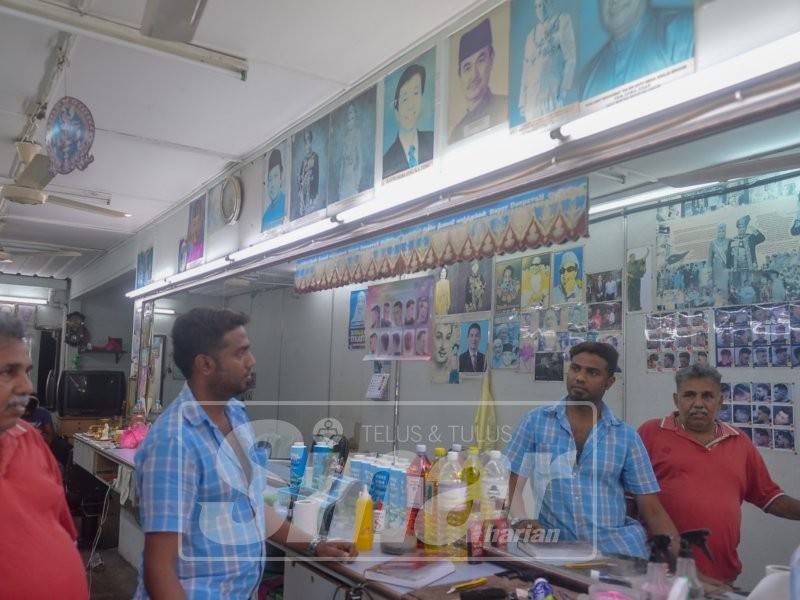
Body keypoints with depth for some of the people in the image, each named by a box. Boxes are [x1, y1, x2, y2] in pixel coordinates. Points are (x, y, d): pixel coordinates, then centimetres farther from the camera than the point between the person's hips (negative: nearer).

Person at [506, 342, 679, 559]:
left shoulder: (626, 436, 6)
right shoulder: (535, 421, 3)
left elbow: (651, 508, 6)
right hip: (555, 545, -2)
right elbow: (510, 484, 3)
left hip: (617, 544, 2)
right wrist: (519, 520, -17)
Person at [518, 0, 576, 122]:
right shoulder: (531, 35, 24)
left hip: (552, 91, -5)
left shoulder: (563, 20, 10)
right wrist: (522, 102, 9)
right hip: (532, 95, 5)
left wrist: (564, 90, -12)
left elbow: (570, 57, 0)